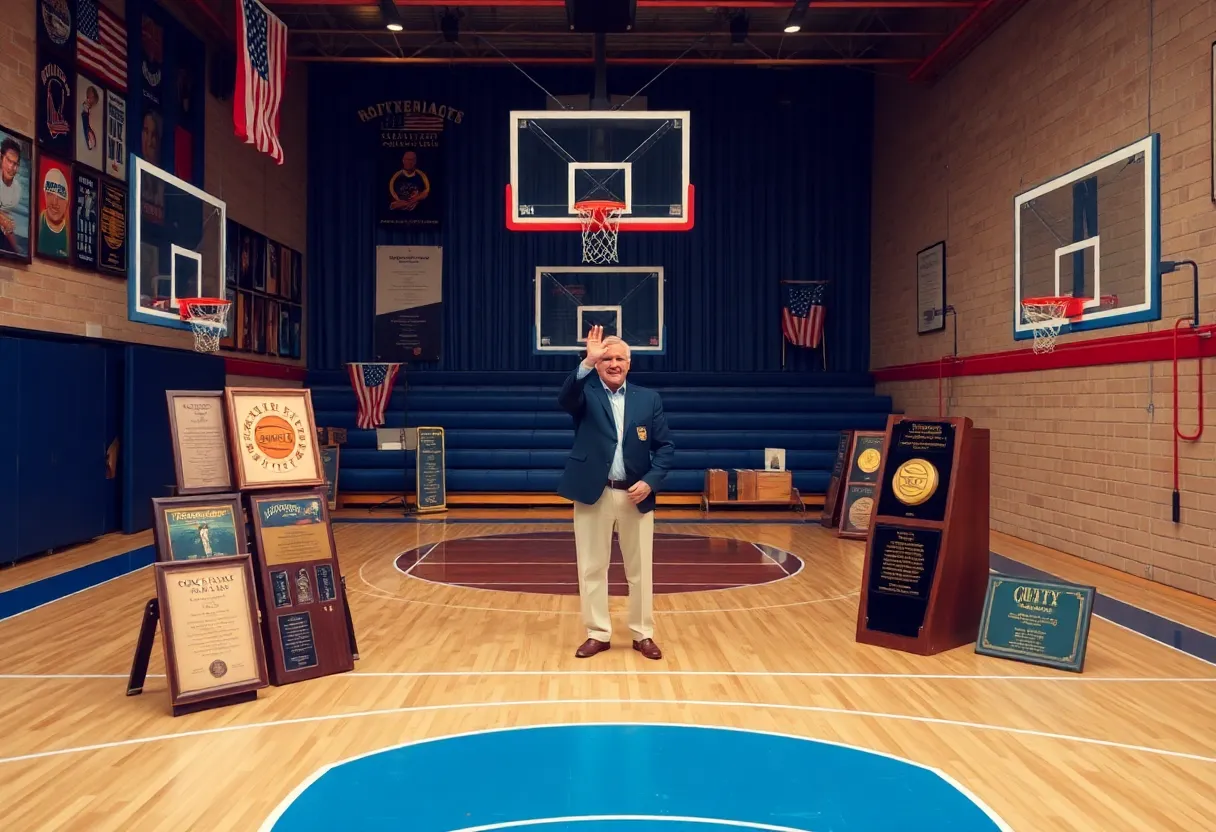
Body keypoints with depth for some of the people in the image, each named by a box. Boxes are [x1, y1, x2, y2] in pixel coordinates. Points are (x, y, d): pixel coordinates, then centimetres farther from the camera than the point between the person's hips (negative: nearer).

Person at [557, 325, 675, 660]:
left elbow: (665, 446, 4)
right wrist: (587, 362, -36)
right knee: (592, 568, 7)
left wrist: (651, 481, -11)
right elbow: (565, 398, -23)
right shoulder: (586, 394, 2)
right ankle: (598, 634, 20)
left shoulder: (649, 399, 6)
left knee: (640, 569, 9)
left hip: (636, 495, 1)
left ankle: (643, 635, 23)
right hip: (593, 493, -1)